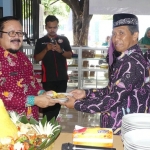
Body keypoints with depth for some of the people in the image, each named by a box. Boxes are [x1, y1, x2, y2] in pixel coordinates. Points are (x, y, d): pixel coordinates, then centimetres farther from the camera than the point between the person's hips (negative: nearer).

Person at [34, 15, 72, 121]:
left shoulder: (64, 39, 6)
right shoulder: (41, 41, 2)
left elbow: (70, 55, 2)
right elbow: (37, 58, -2)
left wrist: (61, 50, -16)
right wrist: (46, 49, -18)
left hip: (62, 77, 3)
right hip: (48, 78, -2)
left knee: (59, 101, 12)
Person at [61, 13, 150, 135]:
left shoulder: (133, 63, -23)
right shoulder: (124, 59, 6)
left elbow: (113, 100, -25)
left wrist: (76, 104, -16)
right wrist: (86, 93, 3)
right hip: (116, 125, 8)